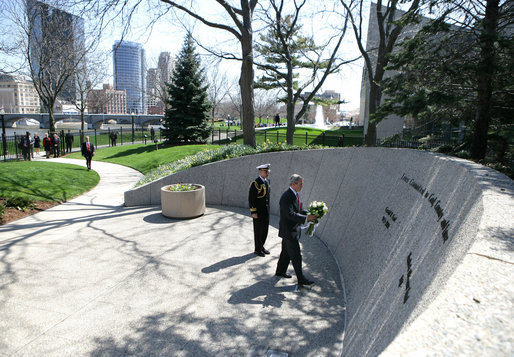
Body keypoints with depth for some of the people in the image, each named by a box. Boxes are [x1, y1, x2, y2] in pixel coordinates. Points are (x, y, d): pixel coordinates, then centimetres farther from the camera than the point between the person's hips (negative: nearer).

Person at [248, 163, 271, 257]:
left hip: (266, 211, 7)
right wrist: (253, 212, -18)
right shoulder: (254, 183, -15)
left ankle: (261, 246, 28)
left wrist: (268, 209, 18)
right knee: (258, 230, 3)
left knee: (265, 229, 13)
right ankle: (257, 249, 16)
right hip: (258, 211, -7)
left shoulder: (267, 182, 9)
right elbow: (251, 198, -16)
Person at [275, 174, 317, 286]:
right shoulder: (286, 197, -24)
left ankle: (280, 271, 36)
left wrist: (308, 214, -1)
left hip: (293, 230, 10)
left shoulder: (295, 194, 8)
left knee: (286, 252, 21)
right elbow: (290, 214, -30)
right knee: (296, 256, -1)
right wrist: (306, 218, -31)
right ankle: (301, 279, 10)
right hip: (288, 231, -10)